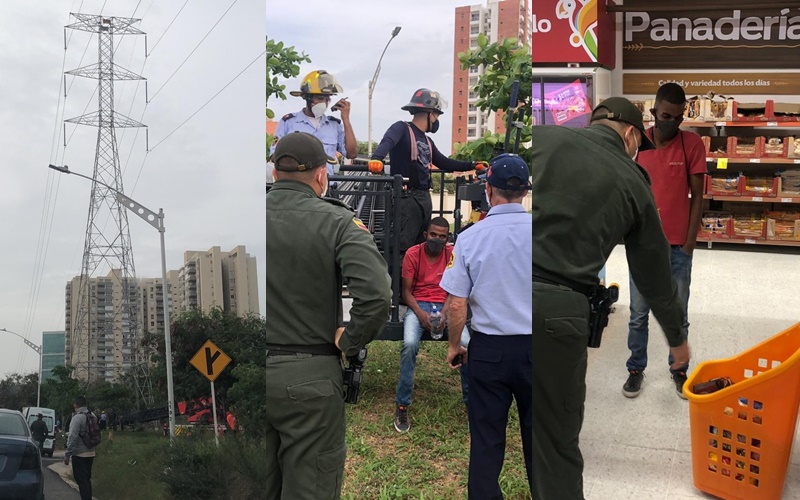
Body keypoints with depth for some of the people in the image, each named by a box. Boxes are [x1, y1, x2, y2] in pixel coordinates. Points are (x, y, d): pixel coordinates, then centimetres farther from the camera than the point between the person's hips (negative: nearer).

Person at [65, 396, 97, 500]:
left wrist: (67, 455, -15)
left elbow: (73, 438, -18)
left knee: (81, 481, -4)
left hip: (79, 454, -8)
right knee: (87, 480, 16)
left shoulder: (77, 417, -14)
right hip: (90, 453, 8)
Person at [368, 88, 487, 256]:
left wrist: (472, 165, 27)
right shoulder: (402, 128, -6)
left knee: (421, 245, 14)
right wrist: (376, 159, -47)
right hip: (406, 197, -9)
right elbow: (387, 142, -26)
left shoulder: (427, 141, 19)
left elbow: (444, 163, 28)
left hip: (425, 197, 9)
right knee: (403, 246, -13)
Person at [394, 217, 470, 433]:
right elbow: (406, 291, -1)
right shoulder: (413, 254, -3)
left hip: (446, 306, 1)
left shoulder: (453, 254, 0)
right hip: (419, 305, -1)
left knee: (467, 345, -25)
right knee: (410, 344, -31)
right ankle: (402, 405, -18)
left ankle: (471, 400, -3)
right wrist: (421, 314, -17)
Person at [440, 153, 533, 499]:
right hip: (535, 346, 1)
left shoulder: (470, 237, -8)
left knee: (486, 436, 10)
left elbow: (456, 305, -7)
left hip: (488, 348, -1)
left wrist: (455, 345, 9)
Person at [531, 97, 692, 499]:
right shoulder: (632, 183, 12)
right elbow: (655, 275, 22)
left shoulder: (543, 135, 11)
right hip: (558, 307, -1)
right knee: (556, 440, 13)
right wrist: (677, 338, 36)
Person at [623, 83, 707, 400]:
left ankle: (679, 369, 28)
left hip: (678, 247, -1)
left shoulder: (692, 143, -6)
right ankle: (636, 368, 25)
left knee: (678, 314, 11)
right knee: (638, 313, 10)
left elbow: (697, 196, -3)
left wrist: (689, 243, -6)